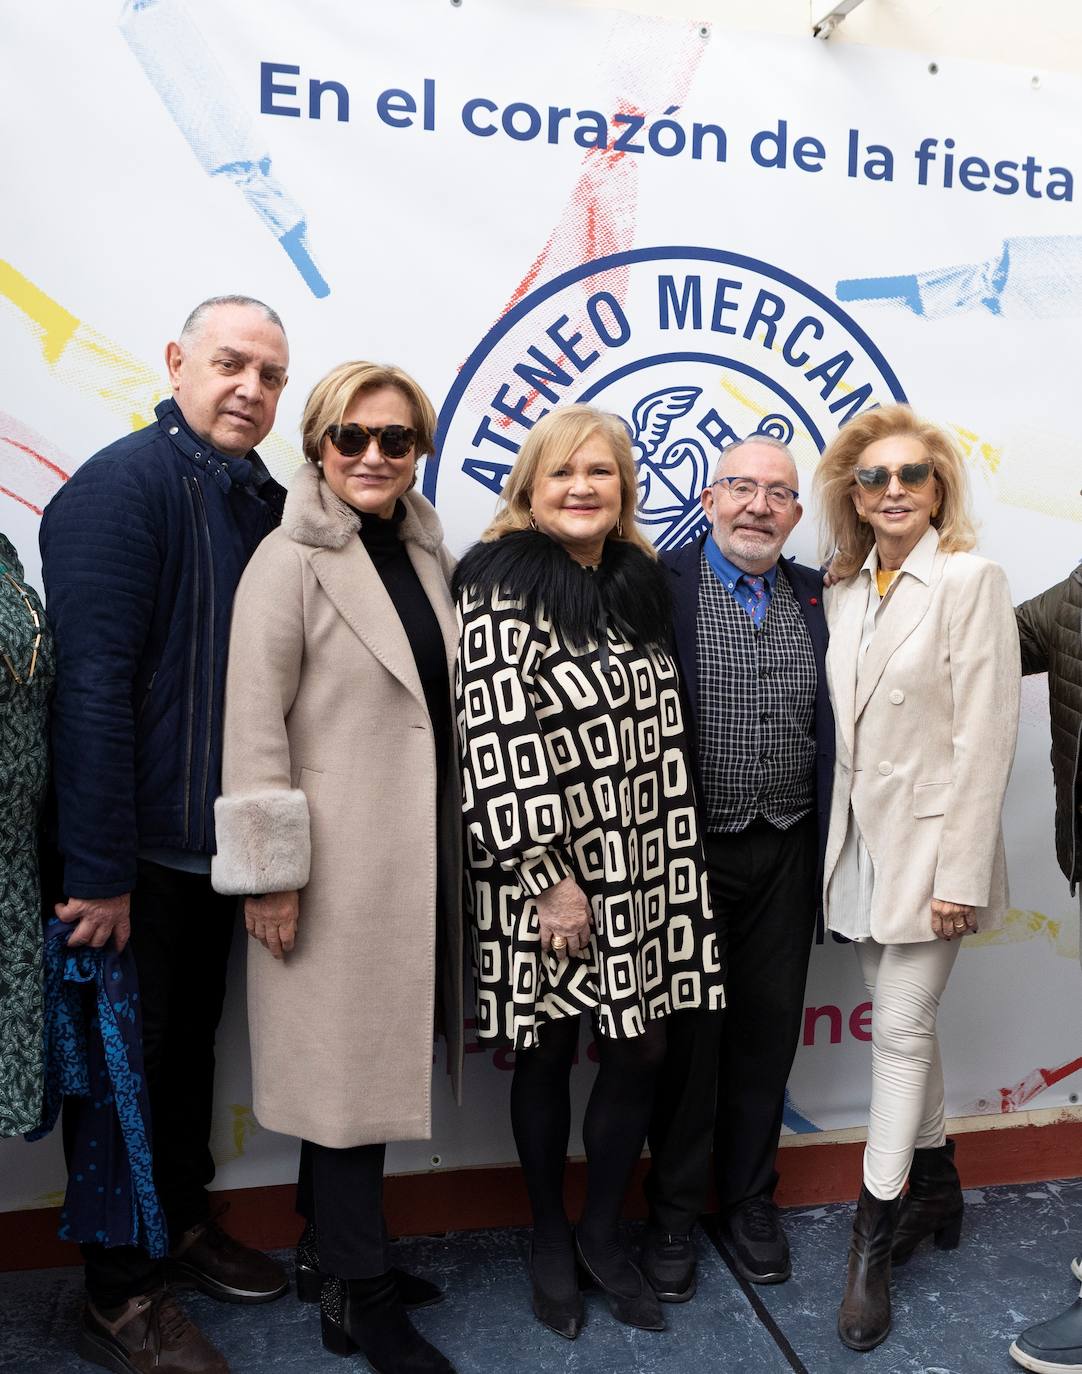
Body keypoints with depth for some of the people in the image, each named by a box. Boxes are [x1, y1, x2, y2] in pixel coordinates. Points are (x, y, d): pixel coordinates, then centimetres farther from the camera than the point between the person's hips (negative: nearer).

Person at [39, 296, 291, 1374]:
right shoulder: (124, 486, -15)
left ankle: (182, 1224, 43)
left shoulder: (265, 502, 8)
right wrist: (99, 870, -23)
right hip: (135, 855, -7)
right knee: (129, 1059, 8)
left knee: (191, 1043, 22)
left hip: (217, 843, 7)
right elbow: (93, 684, -22)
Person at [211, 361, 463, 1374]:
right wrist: (269, 874, -14)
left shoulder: (423, 553, 12)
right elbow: (254, 727, -12)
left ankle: (331, 1249, 35)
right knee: (347, 1066, 3)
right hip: (339, 863, -7)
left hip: (418, 856, 7)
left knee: (376, 1054, 15)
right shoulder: (291, 561, -9)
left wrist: (455, 842, 14)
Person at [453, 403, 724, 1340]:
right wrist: (548, 879, -17)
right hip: (547, 874, -5)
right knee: (548, 1055, 11)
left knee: (643, 1050, 11)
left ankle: (602, 1231, 34)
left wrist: (675, 868, 13)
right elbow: (496, 743, -17)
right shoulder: (503, 587, -11)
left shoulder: (642, 583, 9)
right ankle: (549, 1238, 35)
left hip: (641, 872, 6)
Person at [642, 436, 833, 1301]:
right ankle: (675, 1211, 30)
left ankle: (749, 1197, 36)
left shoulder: (815, 598, 7)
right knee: (688, 1033, 10)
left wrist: (827, 847, 5)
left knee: (767, 1031, 15)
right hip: (692, 851, -4)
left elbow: (831, 730, 10)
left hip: (787, 854, 4)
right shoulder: (661, 586, -7)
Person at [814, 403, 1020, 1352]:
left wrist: (961, 875, -16)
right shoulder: (846, 593, 9)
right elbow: (845, 728, 9)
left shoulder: (971, 579, -9)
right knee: (905, 1022, 17)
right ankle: (936, 1189, 37)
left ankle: (873, 1246, 13)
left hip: (928, 842, -6)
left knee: (902, 1029, -2)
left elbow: (984, 736, -14)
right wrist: (840, 843, 7)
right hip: (862, 842, 6)